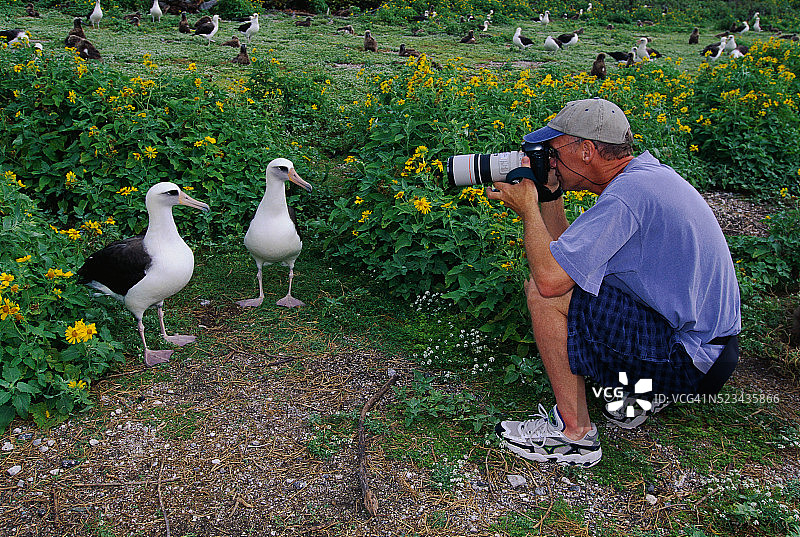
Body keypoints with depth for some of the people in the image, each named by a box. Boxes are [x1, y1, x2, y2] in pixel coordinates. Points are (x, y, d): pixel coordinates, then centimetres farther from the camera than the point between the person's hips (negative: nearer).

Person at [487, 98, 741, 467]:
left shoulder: (627, 193, -23)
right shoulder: (649, 171, 9)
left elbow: (550, 278, -28)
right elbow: (568, 257, 12)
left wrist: (528, 209, -13)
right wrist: (548, 195, 5)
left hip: (687, 361, -10)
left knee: (544, 293, -17)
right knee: (576, 274, 19)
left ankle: (574, 434, -6)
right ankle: (636, 388, 15)